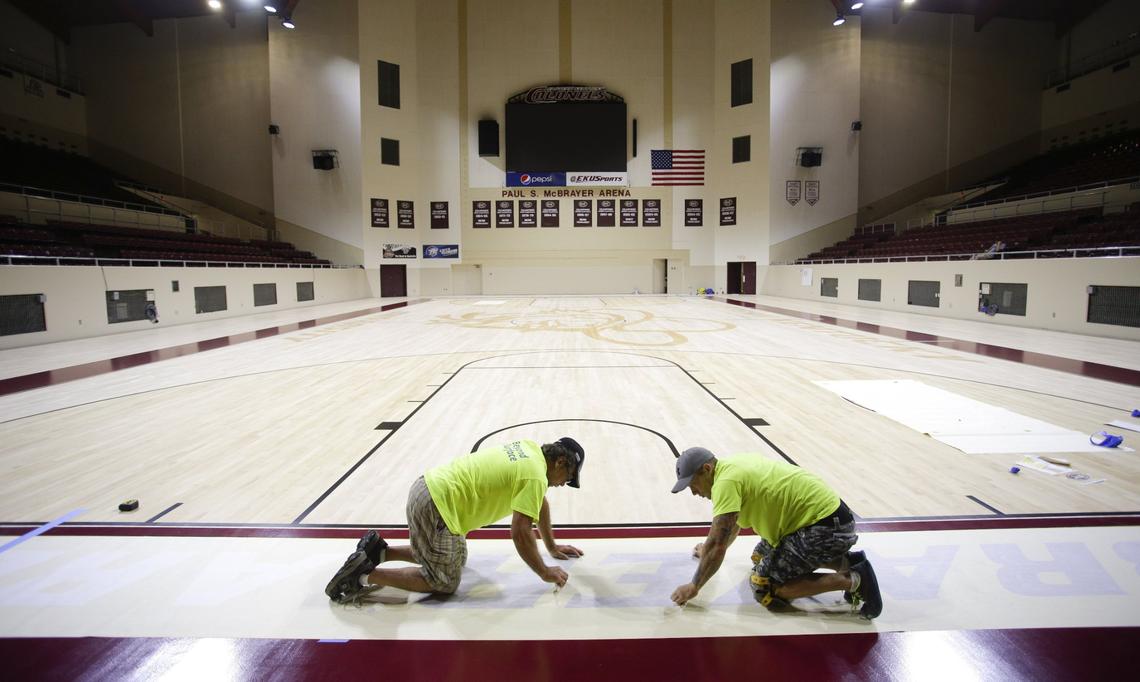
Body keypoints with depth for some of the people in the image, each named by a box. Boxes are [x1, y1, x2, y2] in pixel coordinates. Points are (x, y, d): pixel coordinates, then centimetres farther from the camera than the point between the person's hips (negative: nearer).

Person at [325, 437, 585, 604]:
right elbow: (520, 532, -19)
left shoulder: (531, 449, 11)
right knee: (444, 582, 5)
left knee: (452, 559, 25)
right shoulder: (535, 476, -16)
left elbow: (540, 503, 22)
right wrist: (545, 572, -6)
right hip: (438, 506, -9)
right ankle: (365, 575, -1)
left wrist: (552, 547, 27)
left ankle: (378, 550, 20)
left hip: (428, 487, 9)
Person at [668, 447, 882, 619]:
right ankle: (846, 561, 15)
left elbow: (718, 546, -22)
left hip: (825, 524, -10)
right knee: (760, 558, 22)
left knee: (763, 586, -9)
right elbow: (732, 522, 28)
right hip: (822, 511, 10)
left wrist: (694, 587, -10)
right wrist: (708, 550, 38)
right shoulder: (732, 466, 9)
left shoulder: (725, 481, -20)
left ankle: (852, 579, -7)